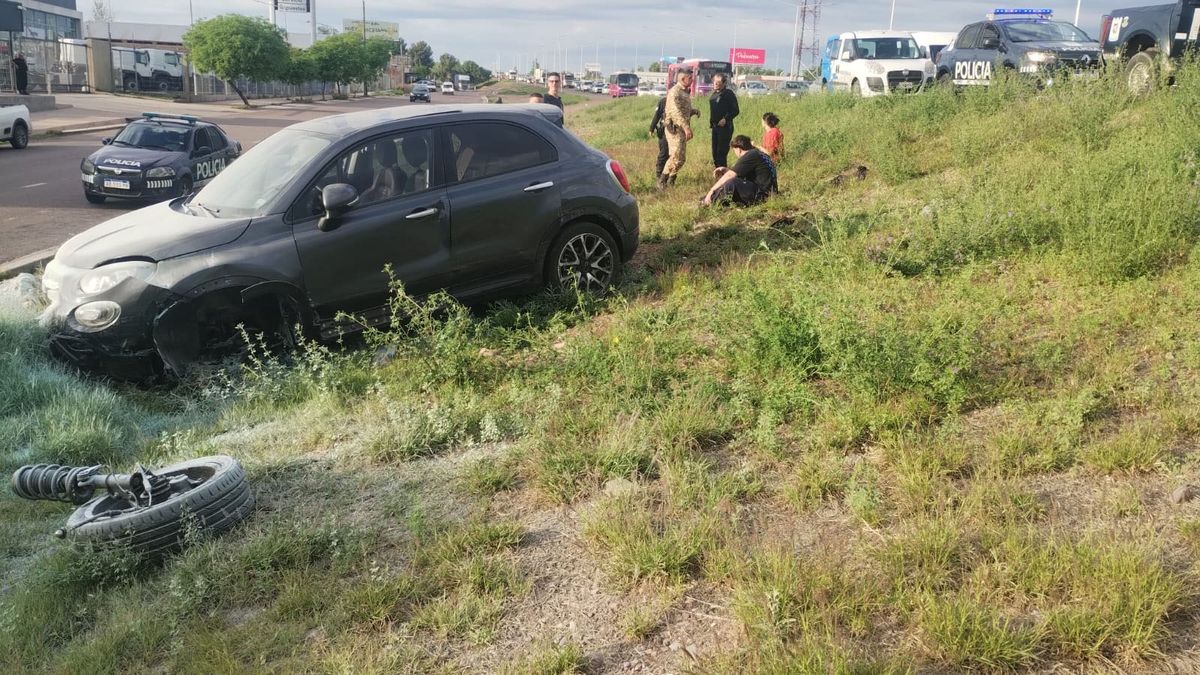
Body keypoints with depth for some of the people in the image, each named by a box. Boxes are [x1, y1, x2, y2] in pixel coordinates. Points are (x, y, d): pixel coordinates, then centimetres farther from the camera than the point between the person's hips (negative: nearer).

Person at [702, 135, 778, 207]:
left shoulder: (750, 156, -13)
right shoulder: (757, 153, 16)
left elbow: (730, 175, -14)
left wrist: (711, 190, -11)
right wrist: (725, 170, 13)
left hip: (763, 193, -11)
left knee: (731, 183, -25)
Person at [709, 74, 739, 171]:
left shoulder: (729, 93, -9)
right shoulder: (714, 94, 14)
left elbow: (735, 110, -12)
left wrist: (726, 119, -22)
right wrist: (711, 121, 14)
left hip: (725, 127, -8)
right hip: (715, 126, 8)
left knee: (722, 151, -10)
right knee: (715, 151, 12)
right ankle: (717, 168, 22)